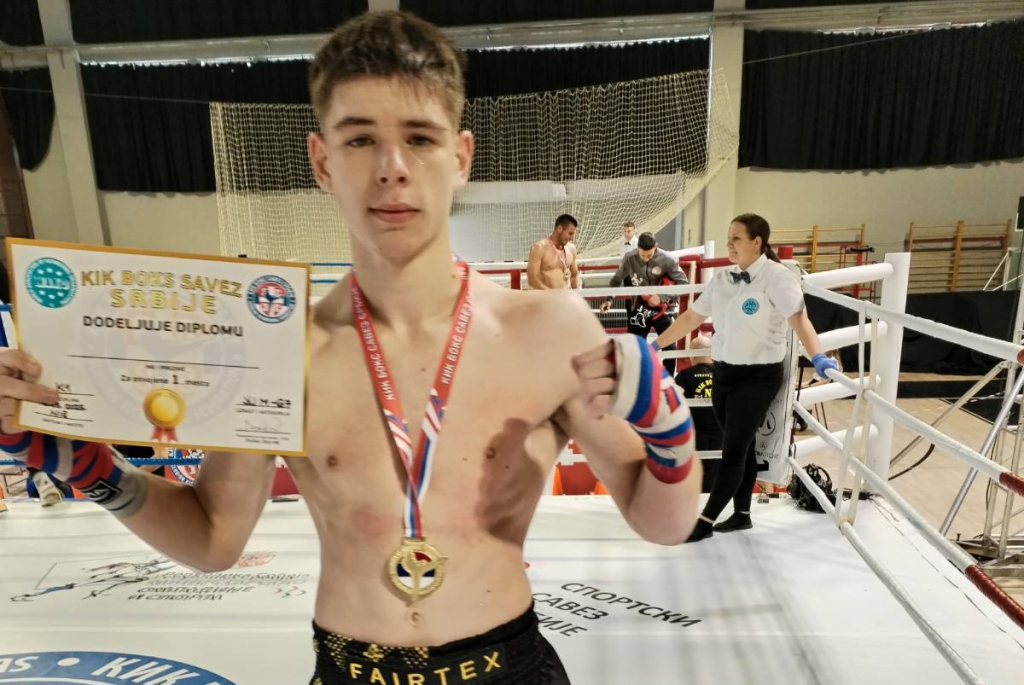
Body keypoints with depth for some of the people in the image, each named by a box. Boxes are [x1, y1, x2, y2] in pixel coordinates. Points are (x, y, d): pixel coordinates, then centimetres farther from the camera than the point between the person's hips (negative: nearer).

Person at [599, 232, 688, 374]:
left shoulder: (667, 259, -17)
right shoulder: (630, 258, -12)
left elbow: (683, 283, -14)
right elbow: (617, 279, 4)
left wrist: (662, 297, -23)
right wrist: (609, 299, -1)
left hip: (662, 307, -1)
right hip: (639, 308, 1)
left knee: (669, 345, 0)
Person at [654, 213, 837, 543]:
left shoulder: (776, 276, -13)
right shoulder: (722, 278, 6)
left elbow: (798, 318, -26)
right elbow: (690, 318, 10)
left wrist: (817, 357, -40)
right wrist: (655, 346, 11)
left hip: (758, 376, -6)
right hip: (723, 372, 6)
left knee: (733, 451, -1)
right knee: (740, 447, 16)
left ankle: (705, 521, 8)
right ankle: (741, 514, 30)